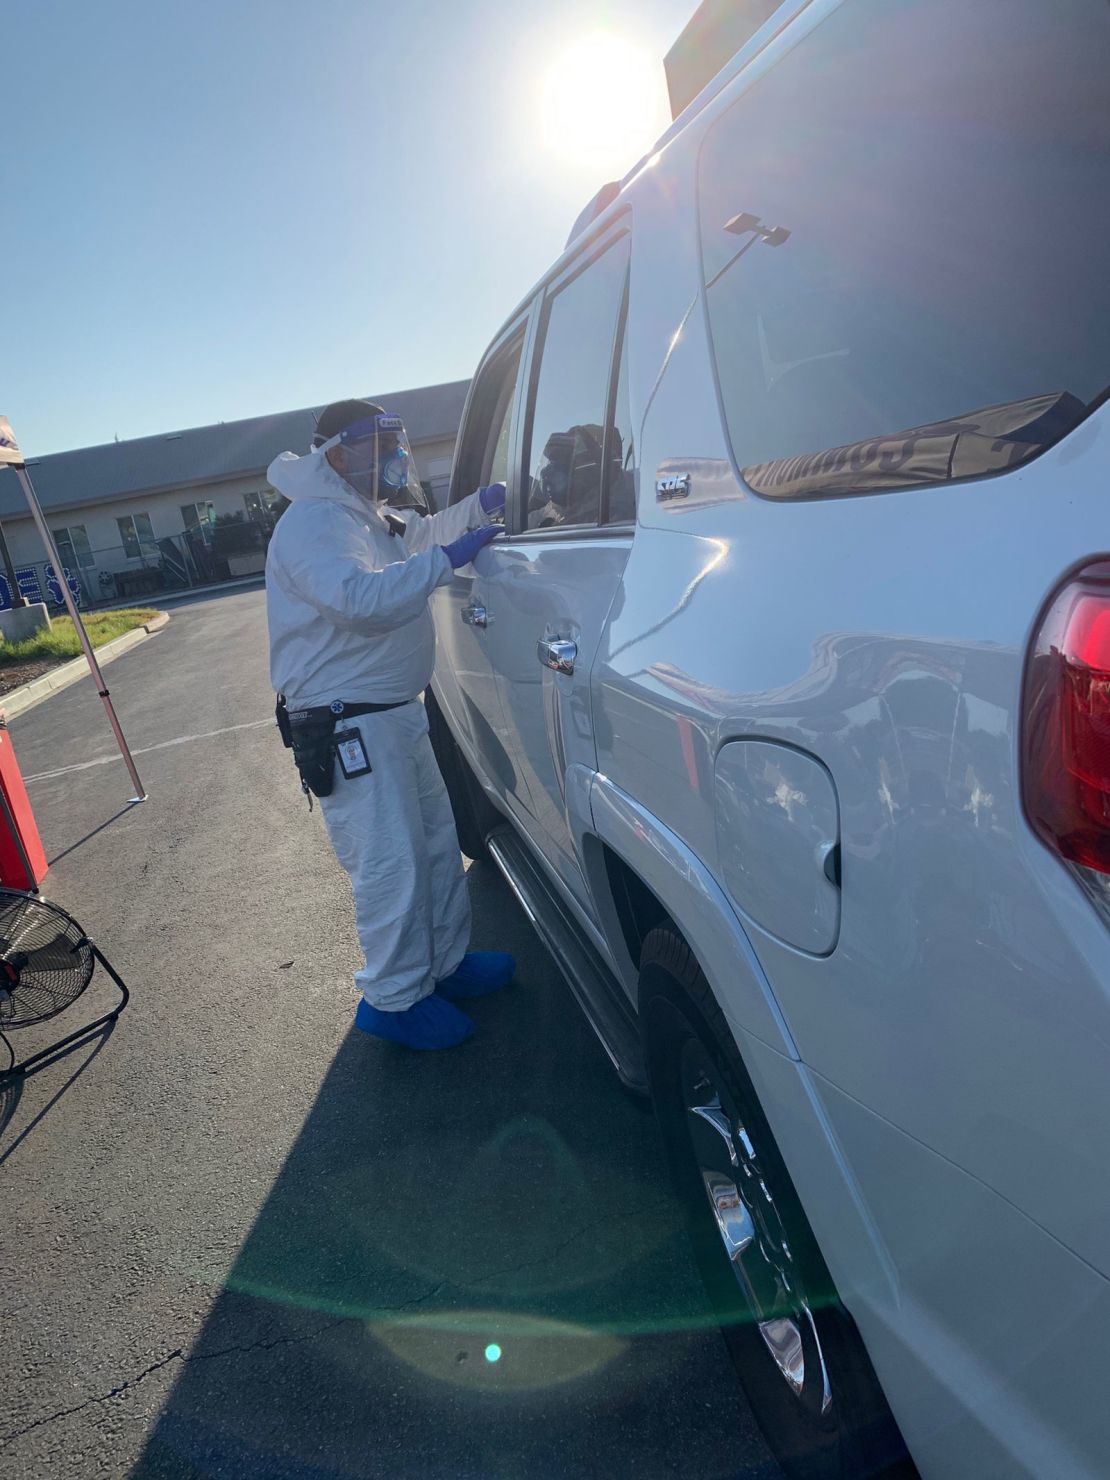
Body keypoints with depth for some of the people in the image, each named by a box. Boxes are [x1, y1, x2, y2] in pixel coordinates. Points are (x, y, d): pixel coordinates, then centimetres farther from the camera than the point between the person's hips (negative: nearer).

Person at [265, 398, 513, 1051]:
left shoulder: (371, 516, 18)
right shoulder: (313, 524, -15)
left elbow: (424, 531, 31)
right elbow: (359, 596, -31)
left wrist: (480, 505, 13)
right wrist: (446, 559, -26)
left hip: (399, 713, 11)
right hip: (349, 726, -11)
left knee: (437, 840, 16)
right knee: (390, 863, -5)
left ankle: (446, 962, 31)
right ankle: (396, 1000, 12)